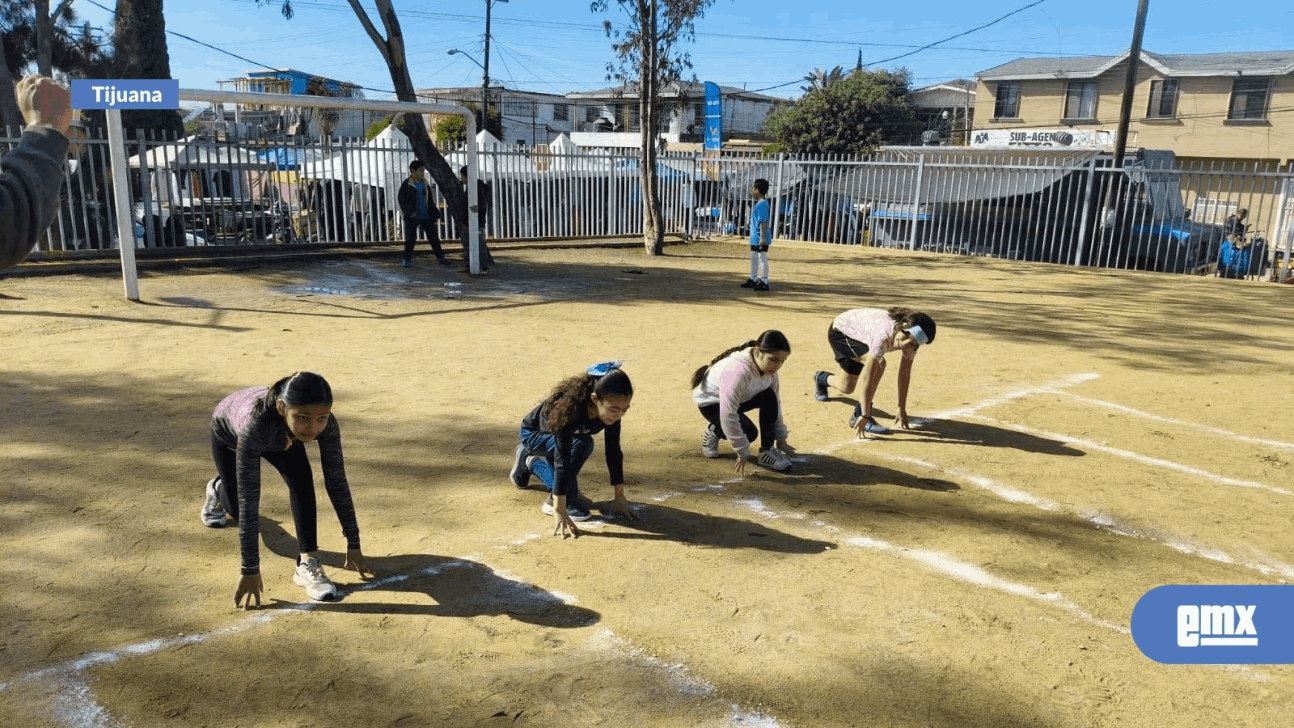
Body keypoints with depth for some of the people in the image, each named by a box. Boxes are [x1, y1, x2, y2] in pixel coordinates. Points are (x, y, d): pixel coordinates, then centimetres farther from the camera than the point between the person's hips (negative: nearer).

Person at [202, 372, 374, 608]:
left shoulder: (326, 423, -39)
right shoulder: (256, 425, -50)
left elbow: (337, 482, -28)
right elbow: (248, 501, -45)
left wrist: (353, 544, -25)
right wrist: (250, 569, -42)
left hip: (280, 436, 2)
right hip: (228, 431, -2)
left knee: (301, 479, -26)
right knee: (236, 507, 14)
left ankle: (307, 564, -18)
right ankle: (217, 489, 50)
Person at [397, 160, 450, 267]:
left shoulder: (425, 184, 10)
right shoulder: (407, 184, -3)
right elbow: (401, 199, -4)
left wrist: (434, 213, 12)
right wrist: (410, 211, -12)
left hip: (426, 216, 4)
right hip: (412, 217, -4)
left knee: (434, 237, 4)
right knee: (410, 239, 1)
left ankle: (440, 257, 9)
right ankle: (407, 259, 12)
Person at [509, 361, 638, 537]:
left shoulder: (610, 410, -25)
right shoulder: (569, 408, -42)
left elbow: (613, 452, -16)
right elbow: (562, 460, -44)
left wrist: (620, 497, -13)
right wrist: (560, 512, -45)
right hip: (533, 434, -7)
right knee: (581, 444, -31)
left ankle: (531, 460, 33)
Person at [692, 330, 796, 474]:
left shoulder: (770, 367, -16)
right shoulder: (737, 371, -41)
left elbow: (776, 402, -2)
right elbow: (728, 416, -38)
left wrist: (781, 439, 0)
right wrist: (742, 453, -32)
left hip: (741, 398, 7)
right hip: (711, 403, -6)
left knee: (769, 397, -21)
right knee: (749, 433, -26)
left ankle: (767, 451, -10)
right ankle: (713, 431, 5)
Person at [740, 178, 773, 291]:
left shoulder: (762, 204, -17)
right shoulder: (757, 204, 14)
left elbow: (763, 222, -22)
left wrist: (762, 237, -25)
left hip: (761, 239, -10)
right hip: (755, 238, 10)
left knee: (762, 258, -6)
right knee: (754, 257, 17)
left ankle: (765, 282, -2)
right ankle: (753, 279, 27)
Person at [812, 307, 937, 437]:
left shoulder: (912, 340, -23)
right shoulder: (883, 335, -44)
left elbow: (905, 374, -13)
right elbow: (868, 378, -42)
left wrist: (902, 409, -11)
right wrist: (865, 416, -39)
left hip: (858, 334, 7)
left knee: (847, 388, 12)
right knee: (878, 362, -31)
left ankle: (822, 379, 45)